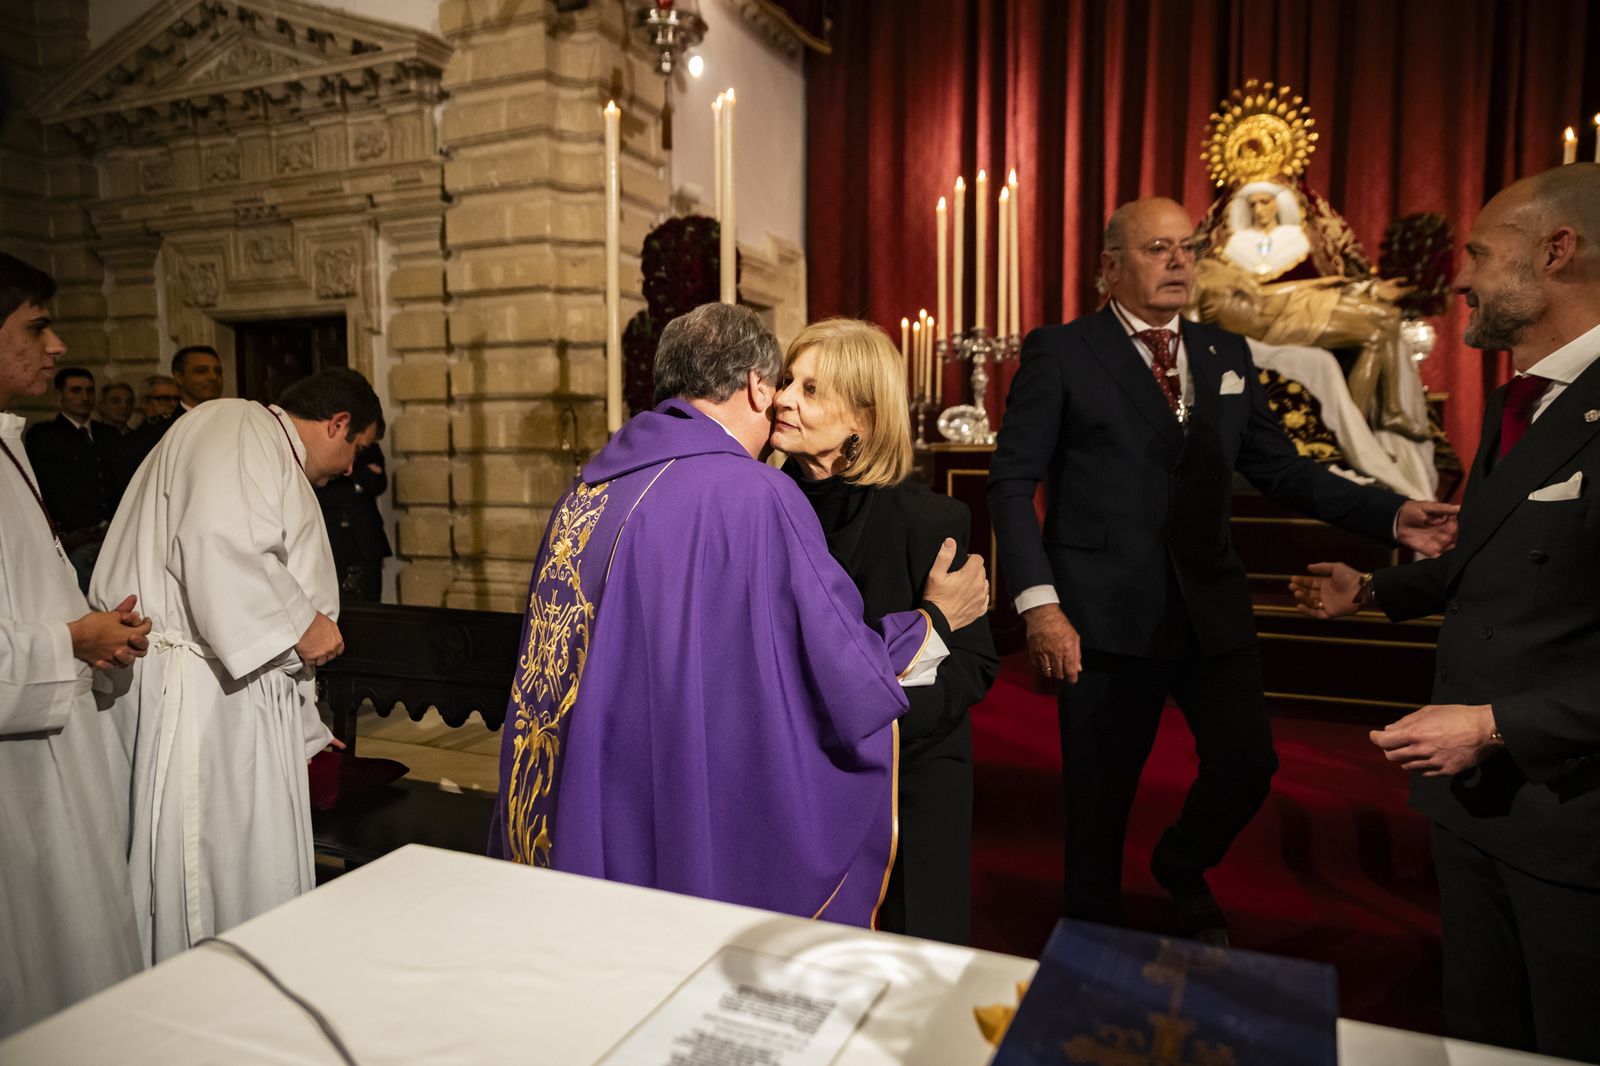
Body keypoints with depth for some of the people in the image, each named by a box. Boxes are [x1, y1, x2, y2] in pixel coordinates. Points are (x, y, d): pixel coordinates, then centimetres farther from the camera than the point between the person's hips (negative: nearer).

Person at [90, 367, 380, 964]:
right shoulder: (239, 430, -8)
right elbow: (215, 545, -29)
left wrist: (304, 728, 31)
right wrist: (301, 621, -16)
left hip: (244, 696, 10)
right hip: (196, 694, -10)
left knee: (258, 863, 15)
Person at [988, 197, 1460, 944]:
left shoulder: (1227, 355, 12)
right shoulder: (1059, 353, -3)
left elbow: (1279, 469, 11)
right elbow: (1012, 481, -7)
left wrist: (1392, 516, -4)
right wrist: (1038, 601, -17)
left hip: (1212, 608, 4)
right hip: (1106, 614, -4)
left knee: (1247, 761, 4)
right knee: (1099, 794, 8)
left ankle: (1182, 866, 38)